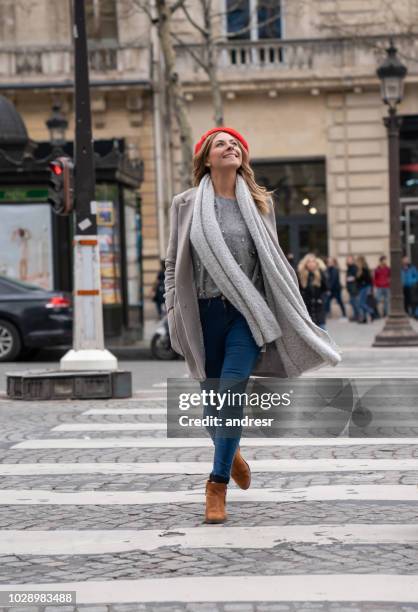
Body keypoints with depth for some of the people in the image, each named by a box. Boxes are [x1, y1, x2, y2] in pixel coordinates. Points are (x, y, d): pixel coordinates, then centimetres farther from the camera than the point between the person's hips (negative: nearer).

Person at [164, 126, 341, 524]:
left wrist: (288, 314, 9)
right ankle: (230, 452, 38)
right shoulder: (186, 204, 4)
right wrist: (173, 312, 1)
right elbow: (173, 263, 8)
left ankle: (218, 483, -6)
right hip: (205, 312, 1)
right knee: (212, 399, 6)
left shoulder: (260, 202, 7)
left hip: (248, 311, 0)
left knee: (232, 391, -15)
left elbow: (273, 261, 12)